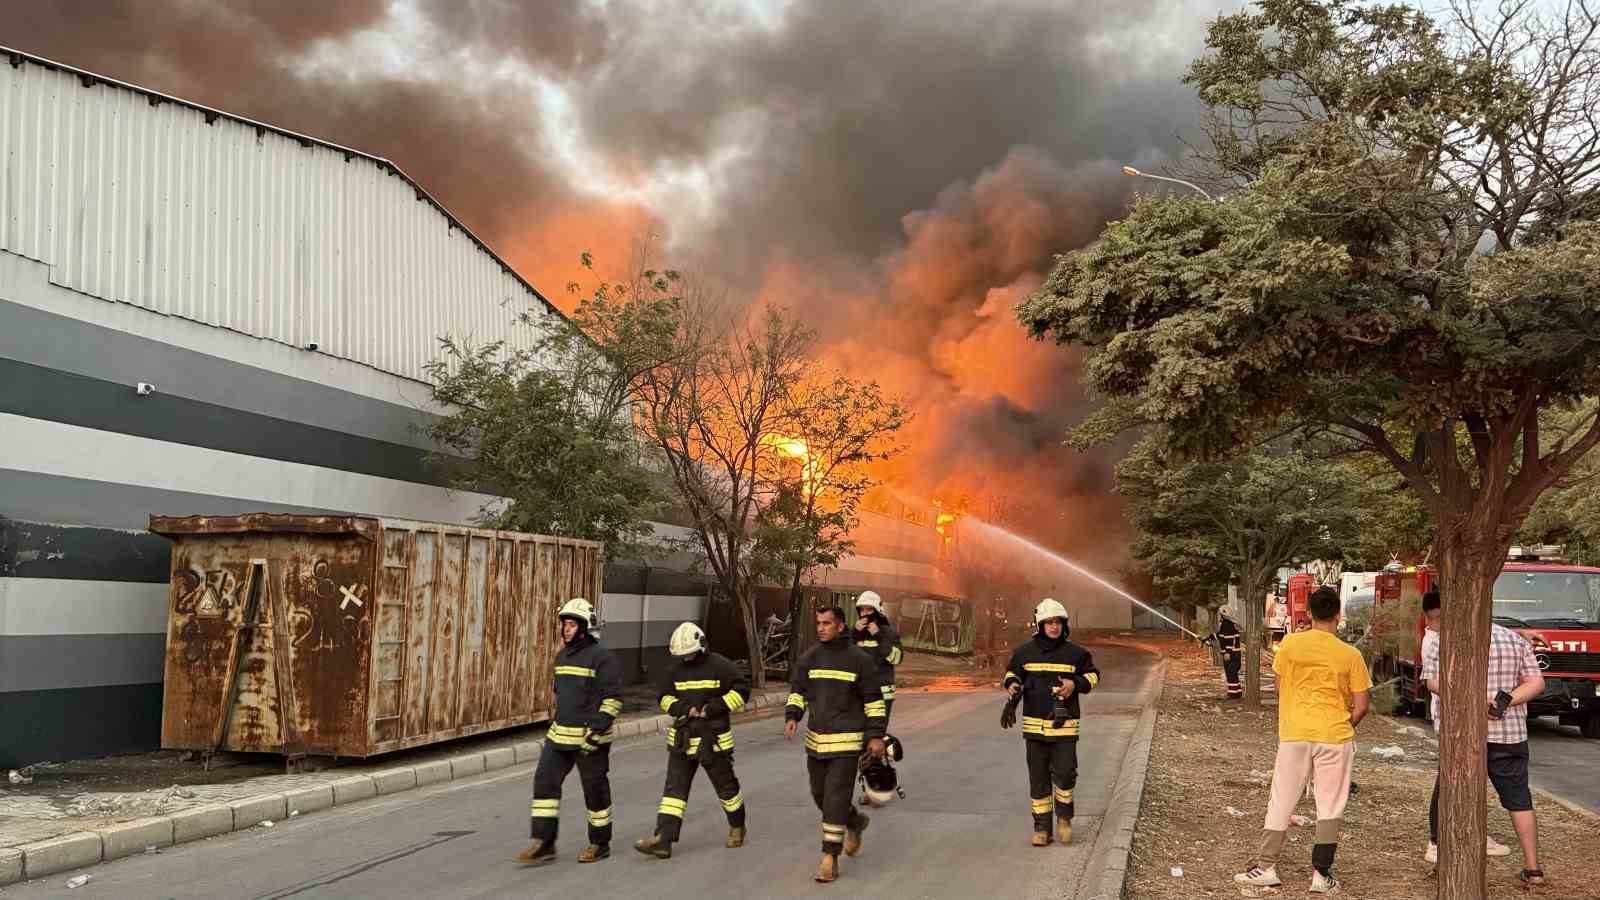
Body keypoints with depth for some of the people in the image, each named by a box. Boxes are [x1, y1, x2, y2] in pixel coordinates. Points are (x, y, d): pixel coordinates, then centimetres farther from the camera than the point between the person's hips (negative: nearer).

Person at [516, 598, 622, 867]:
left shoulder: (601, 657, -12)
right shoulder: (562, 656, 12)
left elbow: (613, 698, -15)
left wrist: (596, 730, -21)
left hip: (590, 737, -7)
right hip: (560, 734, 7)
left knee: (595, 789, 3)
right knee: (545, 782, -1)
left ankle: (600, 844, 19)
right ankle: (543, 844, 4)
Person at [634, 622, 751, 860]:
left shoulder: (719, 665, -9)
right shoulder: (676, 670, 5)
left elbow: (742, 689, -10)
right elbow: (664, 697, 10)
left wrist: (714, 708, -18)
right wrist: (684, 708, -9)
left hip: (713, 740, -4)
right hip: (682, 739, 4)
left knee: (726, 786, 11)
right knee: (674, 789, -4)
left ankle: (737, 827, 35)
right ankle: (663, 840, -8)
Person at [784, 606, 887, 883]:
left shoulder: (859, 660, -8)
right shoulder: (810, 657, 3)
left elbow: (873, 700, -4)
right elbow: (797, 691, 12)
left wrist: (876, 736, -8)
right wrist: (792, 717, -5)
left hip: (846, 743, -5)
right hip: (816, 740, 5)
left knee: (836, 799, -9)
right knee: (820, 795, 16)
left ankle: (830, 859, -1)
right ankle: (855, 822, 43)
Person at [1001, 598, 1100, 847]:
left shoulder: (1075, 653, 1)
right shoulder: (1025, 652, 3)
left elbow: (1093, 675, 12)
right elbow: (1012, 673, 19)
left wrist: (1076, 684, -7)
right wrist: (1012, 685, -2)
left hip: (1065, 725, -1)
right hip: (1034, 724, 1)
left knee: (1065, 773, -11)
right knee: (1038, 778, 6)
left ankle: (1064, 817, 15)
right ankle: (1041, 827, 16)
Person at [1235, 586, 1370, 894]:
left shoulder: (1290, 644, -3)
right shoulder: (1350, 655, -6)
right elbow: (1362, 706, -3)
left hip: (1295, 734, 1)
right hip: (1335, 736, -1)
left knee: (1281, 802, 10)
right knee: (1330, 807, 8)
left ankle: (1266, 867, 12)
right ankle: (1321, 874, 9)